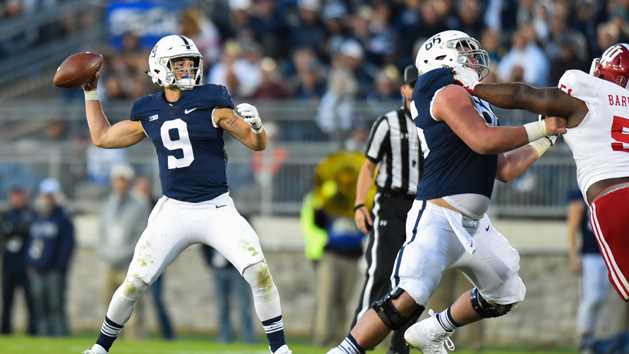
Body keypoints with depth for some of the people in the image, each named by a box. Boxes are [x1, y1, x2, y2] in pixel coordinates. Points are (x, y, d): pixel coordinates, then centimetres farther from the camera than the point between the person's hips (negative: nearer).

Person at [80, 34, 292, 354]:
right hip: (173, 212, 2)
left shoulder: (211, 103, -3)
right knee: (134, 283, -3)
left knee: (258, 271, -19)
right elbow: (102, 137, 21)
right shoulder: (148, 112, 7)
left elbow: (257, 144, -1)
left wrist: (255, 126, -23)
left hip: (217, 209, -2)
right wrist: (91, 93, 19)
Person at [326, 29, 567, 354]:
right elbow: (484, 142, -22)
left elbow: (505, 169, 24)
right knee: (408, 299, -23)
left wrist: (547, 140, 26)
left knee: (505, 296, 19)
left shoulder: (468, 100, 21)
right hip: (438, 218, -10)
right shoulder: (450, 94, -8)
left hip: (472, 224, 10)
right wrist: (539, 129, -12)